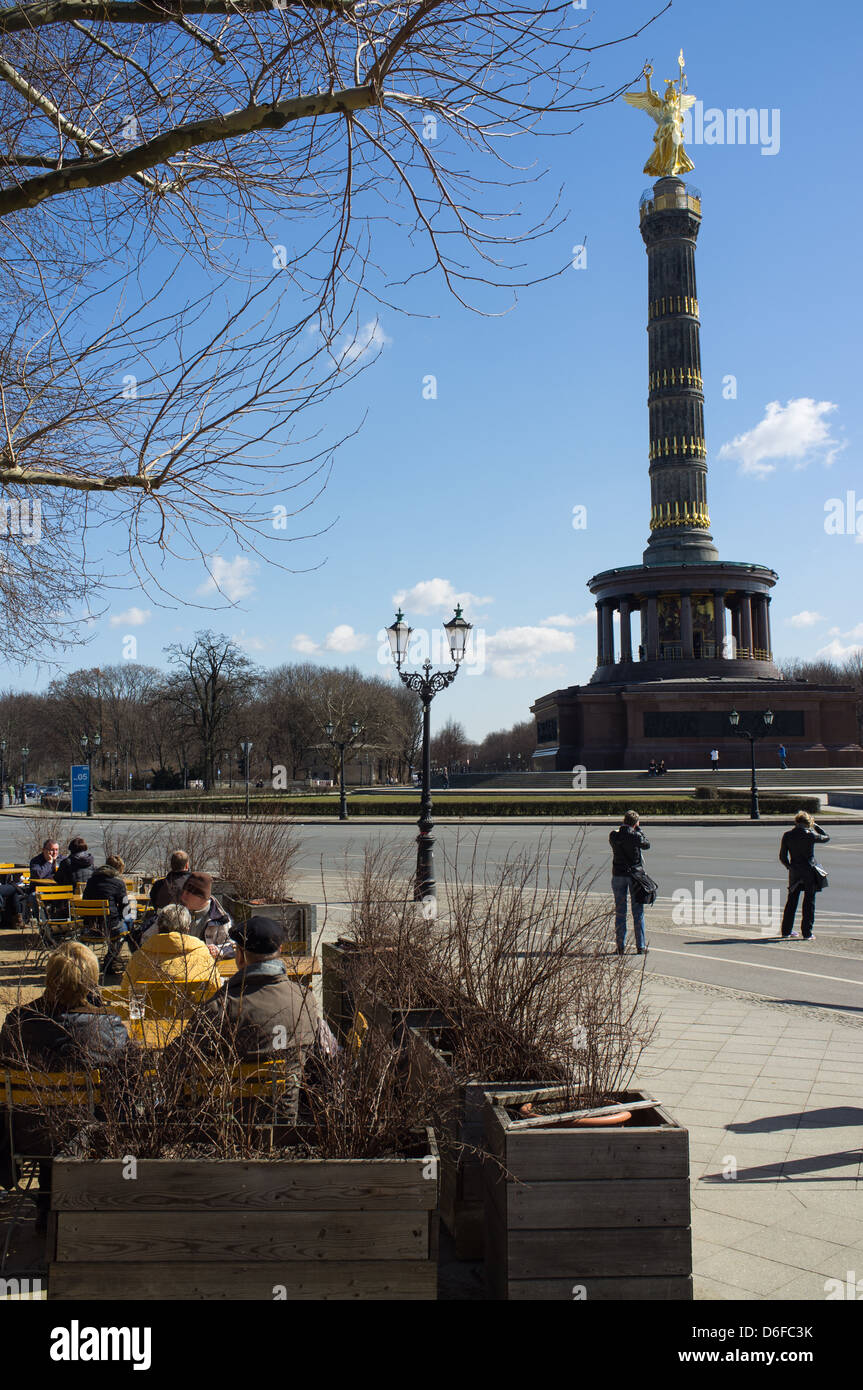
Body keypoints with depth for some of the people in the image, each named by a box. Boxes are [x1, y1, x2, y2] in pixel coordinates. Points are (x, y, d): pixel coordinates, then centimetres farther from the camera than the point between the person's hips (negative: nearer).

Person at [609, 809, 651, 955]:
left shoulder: (613, 835, -5)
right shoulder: (635, 836, -13)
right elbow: (647, 845, 5)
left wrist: (621, 828, 13)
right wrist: (638, 830, 10)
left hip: (618, 876, 3)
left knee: (620, 912, 9)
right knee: (638, 912, 6)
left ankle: (620, 946, 9)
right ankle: (640, 946, 7)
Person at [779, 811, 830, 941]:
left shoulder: (787, 835, -2)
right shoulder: (810, 835, -11)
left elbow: (782, 857, 1)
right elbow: (826, 837, 9)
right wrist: (815, 826, 16)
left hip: (794, 872, 3)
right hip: (809, 873, -3)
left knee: (791, 901, 14)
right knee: (809, 902, 5)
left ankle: (786, 931, 19)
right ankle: (807, 933, 5)